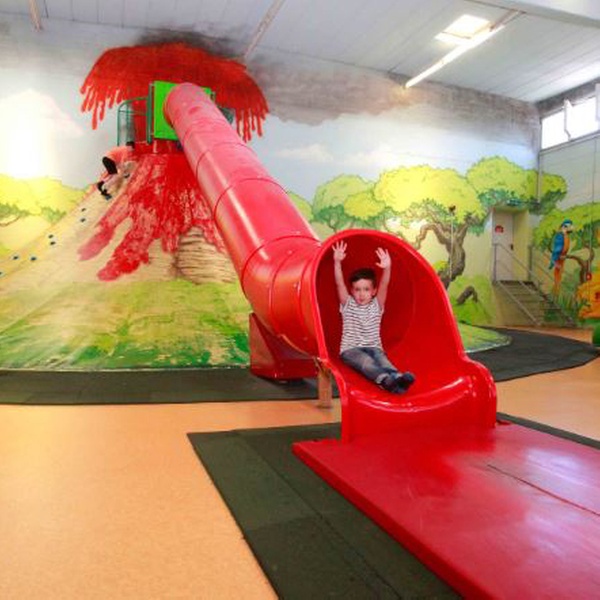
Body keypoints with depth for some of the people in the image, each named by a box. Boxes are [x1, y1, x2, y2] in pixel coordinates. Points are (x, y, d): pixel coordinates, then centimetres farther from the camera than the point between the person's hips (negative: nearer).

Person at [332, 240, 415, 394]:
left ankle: (397, 378, -61)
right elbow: (339, 284, -7)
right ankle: (384, 379, -63)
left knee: (382, 360, -31)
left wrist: (387, 269, -27)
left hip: (374, 348, 2)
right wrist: (337, 262, -21)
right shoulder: (348, 305, 7)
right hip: (351, 349, -2)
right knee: (366, 361, -34)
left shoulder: (376, 305, 9)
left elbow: (384, 286, -8)